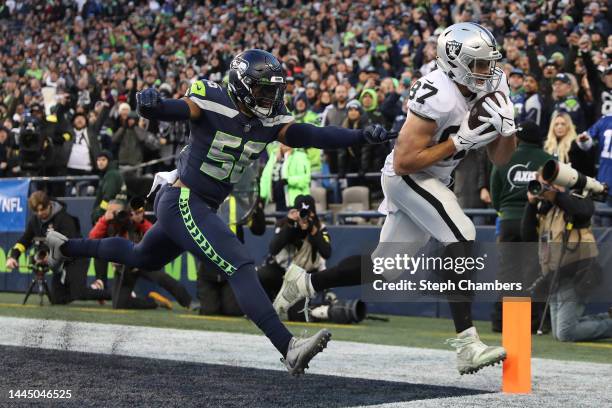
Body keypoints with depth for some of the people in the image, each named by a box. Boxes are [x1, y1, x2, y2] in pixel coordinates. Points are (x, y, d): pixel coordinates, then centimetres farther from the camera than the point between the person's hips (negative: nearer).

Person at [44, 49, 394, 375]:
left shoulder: (271, 121, -1)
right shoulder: (213, 103, -18)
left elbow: (315, 136, -9)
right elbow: (164, 111, -26)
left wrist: (363, 136, -21)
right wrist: (150, 104, -50)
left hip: (203, 208, 9)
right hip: (180, 202, -9)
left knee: (142, 259, 30)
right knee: (240, 267, -22)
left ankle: (67, 246, 50)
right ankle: (289, 349, -31)